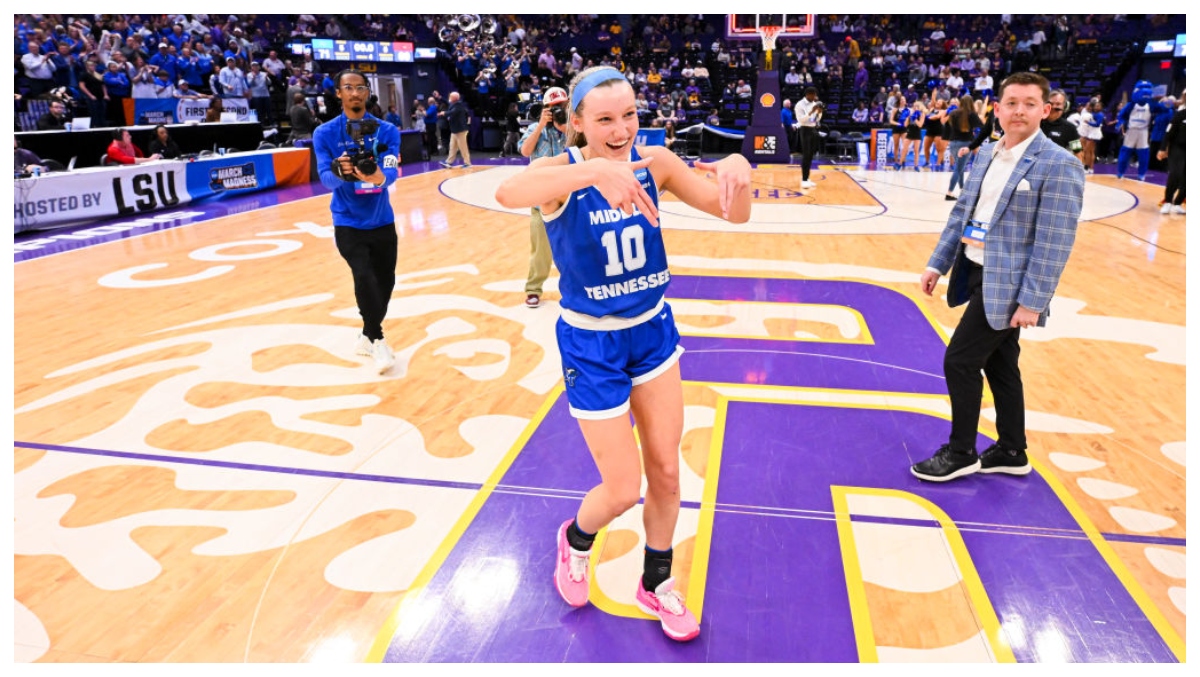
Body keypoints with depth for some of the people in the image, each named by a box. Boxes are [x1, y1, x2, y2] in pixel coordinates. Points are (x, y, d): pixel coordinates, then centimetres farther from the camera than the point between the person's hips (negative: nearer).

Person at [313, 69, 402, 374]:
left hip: (382, 220, 3)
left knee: (385, 280, 10)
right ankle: (377, 340, -2)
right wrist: (339, 173, -39)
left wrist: (378, 177, -40)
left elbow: (393, 172, -17)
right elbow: (325, 178, -16)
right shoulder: (325, 133, -7)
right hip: (348, 222, -3)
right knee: (364, 276, -21)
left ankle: (367, 336, 33)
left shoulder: (387, 130, -4)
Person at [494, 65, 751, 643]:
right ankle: (575, 541, 39)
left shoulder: (654, 162, -7)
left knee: (666, 472, 12)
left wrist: (736, 171, -35)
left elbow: (733, 213, -12)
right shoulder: (562, 170, -19)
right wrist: (594, 170, -59)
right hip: (591, 345, -4)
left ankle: (657, 585, 36)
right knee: (623, 489, 3)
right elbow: (508, 193, -43)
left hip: (653, 332, 4)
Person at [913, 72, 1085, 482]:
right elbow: (961, 213, 14)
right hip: (978, 276, 8)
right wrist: (937, 264, 10)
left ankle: (961, 454, 12)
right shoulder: (986, 154, 8)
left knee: (960, 361, -5)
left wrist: (1031, 302, -22)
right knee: (999, 367, 16)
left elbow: (1054, 243, -19)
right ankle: (1012, 453, 30)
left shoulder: (1059, 165, -15)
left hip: (1007, 285, -8)